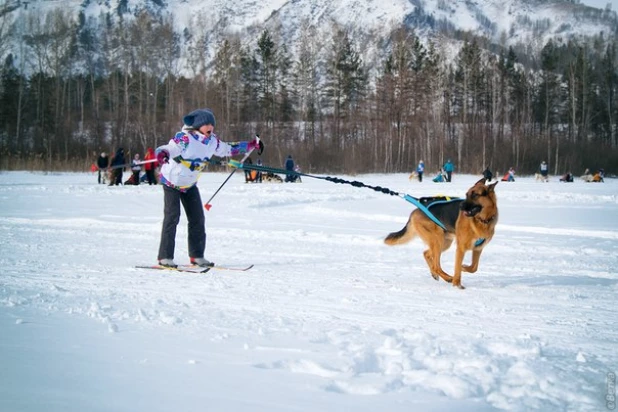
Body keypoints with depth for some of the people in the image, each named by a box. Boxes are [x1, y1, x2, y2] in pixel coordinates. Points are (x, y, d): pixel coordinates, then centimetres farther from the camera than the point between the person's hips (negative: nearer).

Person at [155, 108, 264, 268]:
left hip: (190, 184, 7)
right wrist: (162, 154, -67)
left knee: (197, 218, 4)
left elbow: (228, 149, 9)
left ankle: (197, 255, 13)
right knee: (172, 217, -13)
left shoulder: (213, 141, -8)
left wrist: (252, 145, 9)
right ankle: (165, 257, -8)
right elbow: (168, 149, -42)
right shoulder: (184, 138, -29)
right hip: (172, 182, -7)